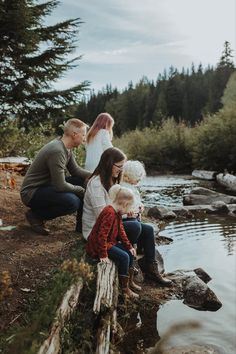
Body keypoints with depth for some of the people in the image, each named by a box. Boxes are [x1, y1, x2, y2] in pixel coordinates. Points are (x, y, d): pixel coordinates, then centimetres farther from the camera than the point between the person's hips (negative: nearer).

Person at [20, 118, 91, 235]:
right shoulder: (57, 151, -28)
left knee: (84, 181, 0)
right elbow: (60, 186, -28)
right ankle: (35, 215, -6)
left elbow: (76, 171, 10)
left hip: (48, 185, 10)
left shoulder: (66, 148, 2)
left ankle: (82, 225, 10)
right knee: (73, 202, -30)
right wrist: (81, 190, -13)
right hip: (32, 192, -10)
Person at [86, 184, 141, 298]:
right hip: (97, 245, -11)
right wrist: (103, 255, -28)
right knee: (123, 257, -20)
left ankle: (130, 281, 23)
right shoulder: (109, 213, -28)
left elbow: (121, 231, 13)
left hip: (110, 242, 11)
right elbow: (102, 235, -31)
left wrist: (129, 246, 8)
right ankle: (125, 289, -7)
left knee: (130, 253, 10)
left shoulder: (117, 213, 6)